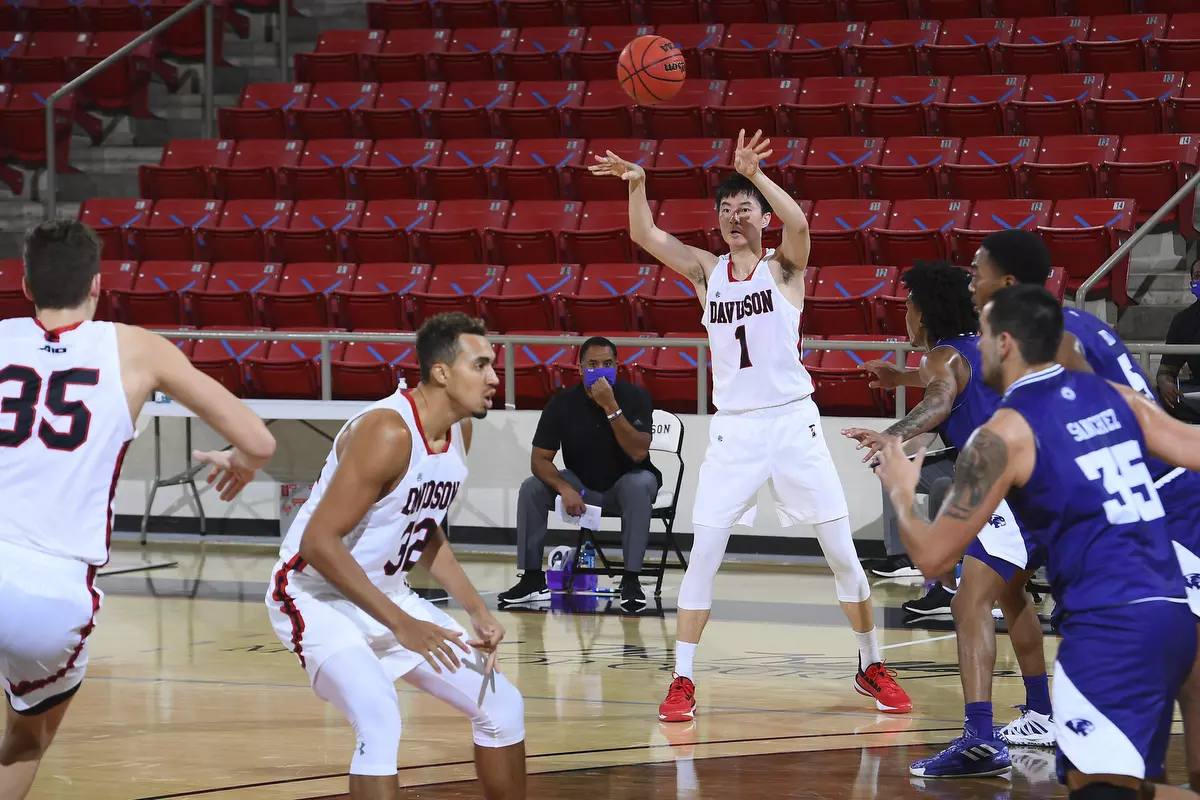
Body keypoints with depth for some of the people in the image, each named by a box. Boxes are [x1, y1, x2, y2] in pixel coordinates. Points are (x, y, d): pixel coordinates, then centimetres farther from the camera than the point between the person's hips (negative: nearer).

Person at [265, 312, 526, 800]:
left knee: (502, 706, 9)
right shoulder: (388, 432, -27)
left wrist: (476, 611, 4)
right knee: (380, 723, -30)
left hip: (386, 595, 9)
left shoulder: (459, 432, 1)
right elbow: (319, 542, -29)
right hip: (317, 596, -9)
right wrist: (399, 624, -29)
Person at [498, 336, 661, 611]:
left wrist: (611, 407, -36)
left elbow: (638, 453, -29)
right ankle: (532, 578, -13)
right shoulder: (562, 403, -12)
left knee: (640, 483, -36)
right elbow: (539, 459, -12)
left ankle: (631, 580, -30)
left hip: (624, 482, -2)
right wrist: (564, 489, -31)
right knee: (532, 488, -21)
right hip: (581, 484, 2)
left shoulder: (635, 397, -17)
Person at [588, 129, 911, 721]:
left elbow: (798, 223, -21)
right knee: (703, 553, -7)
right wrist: (635, 183, -18)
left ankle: (871, 667, 15)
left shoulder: (784, 268, 0)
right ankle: (682, 680, -2)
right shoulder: (707, 272, 9)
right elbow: (645, 235, -1)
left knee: (842, 553, 1)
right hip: (732, 429, 2)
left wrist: (754, 175, -35)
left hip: (792, 422, -2)